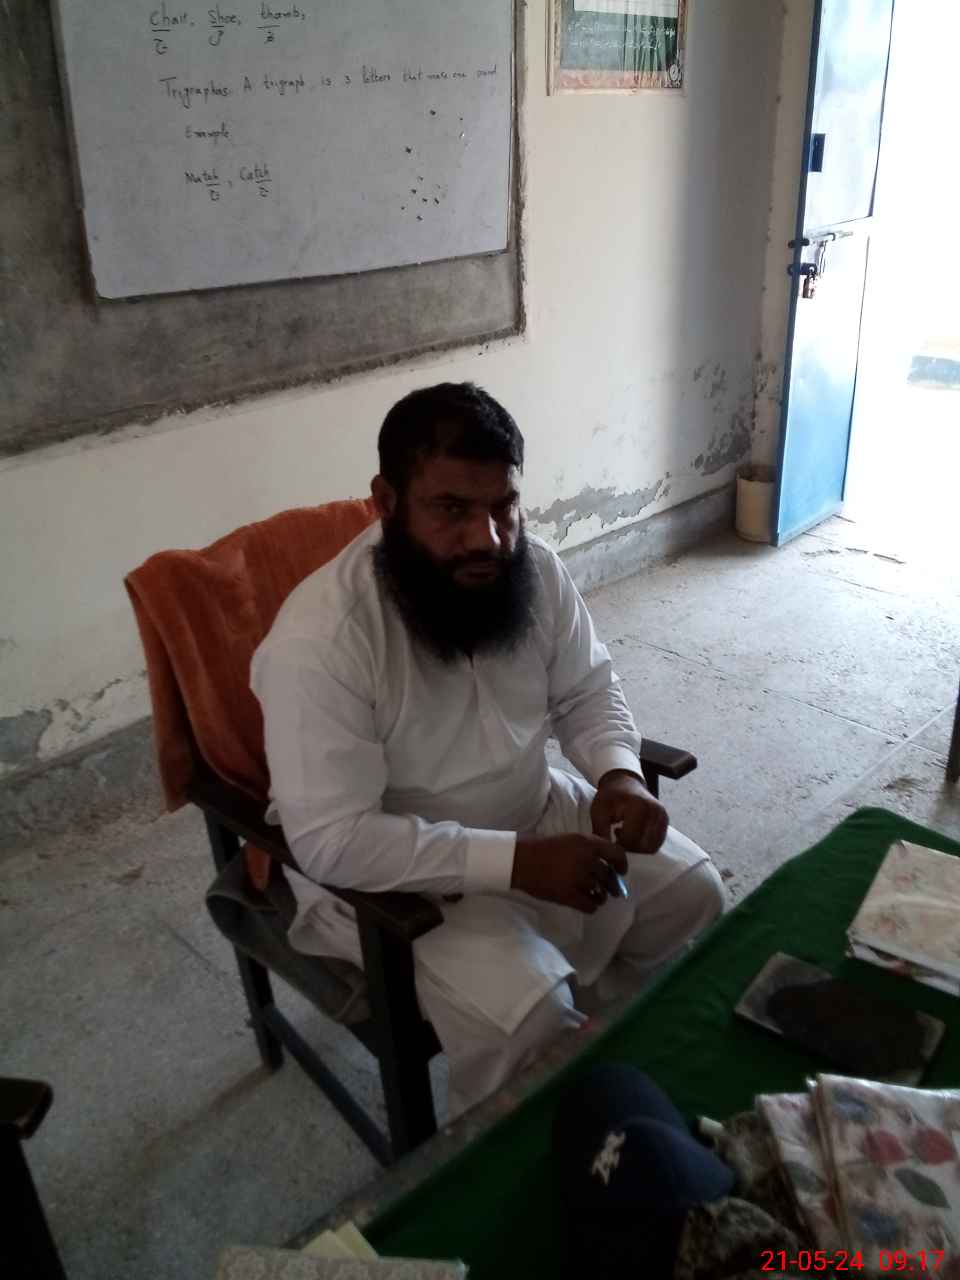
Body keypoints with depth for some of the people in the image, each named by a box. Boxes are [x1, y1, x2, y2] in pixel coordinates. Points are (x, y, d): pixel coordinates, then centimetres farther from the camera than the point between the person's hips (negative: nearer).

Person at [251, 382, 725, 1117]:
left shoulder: (534, 569, -11)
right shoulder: (320, 638, -31)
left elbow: (587, 691, 3)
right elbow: (332, 840, -31)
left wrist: (620, 773, -19)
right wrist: (515, 861, -33)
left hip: (533, 810, 7)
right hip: (382, 871, -6)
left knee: (691, 890, 2)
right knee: (529, 1015, -23)